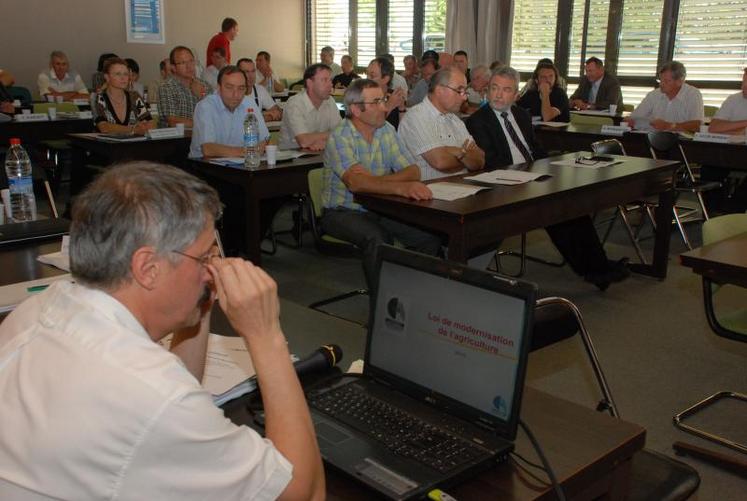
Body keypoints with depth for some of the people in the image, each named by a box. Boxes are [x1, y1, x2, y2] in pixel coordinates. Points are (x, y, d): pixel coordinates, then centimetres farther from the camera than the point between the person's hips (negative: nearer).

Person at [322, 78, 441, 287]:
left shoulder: (387, 131, 6)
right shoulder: (339, 137, -14)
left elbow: (413, 171, -2)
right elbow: (356, 183, -30)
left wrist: (377, 180, -22)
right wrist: (401, 187, -45)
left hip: (379, 209, 6)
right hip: (343, 212, -5)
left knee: (430, 236, -14)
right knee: (376, 239, -34)